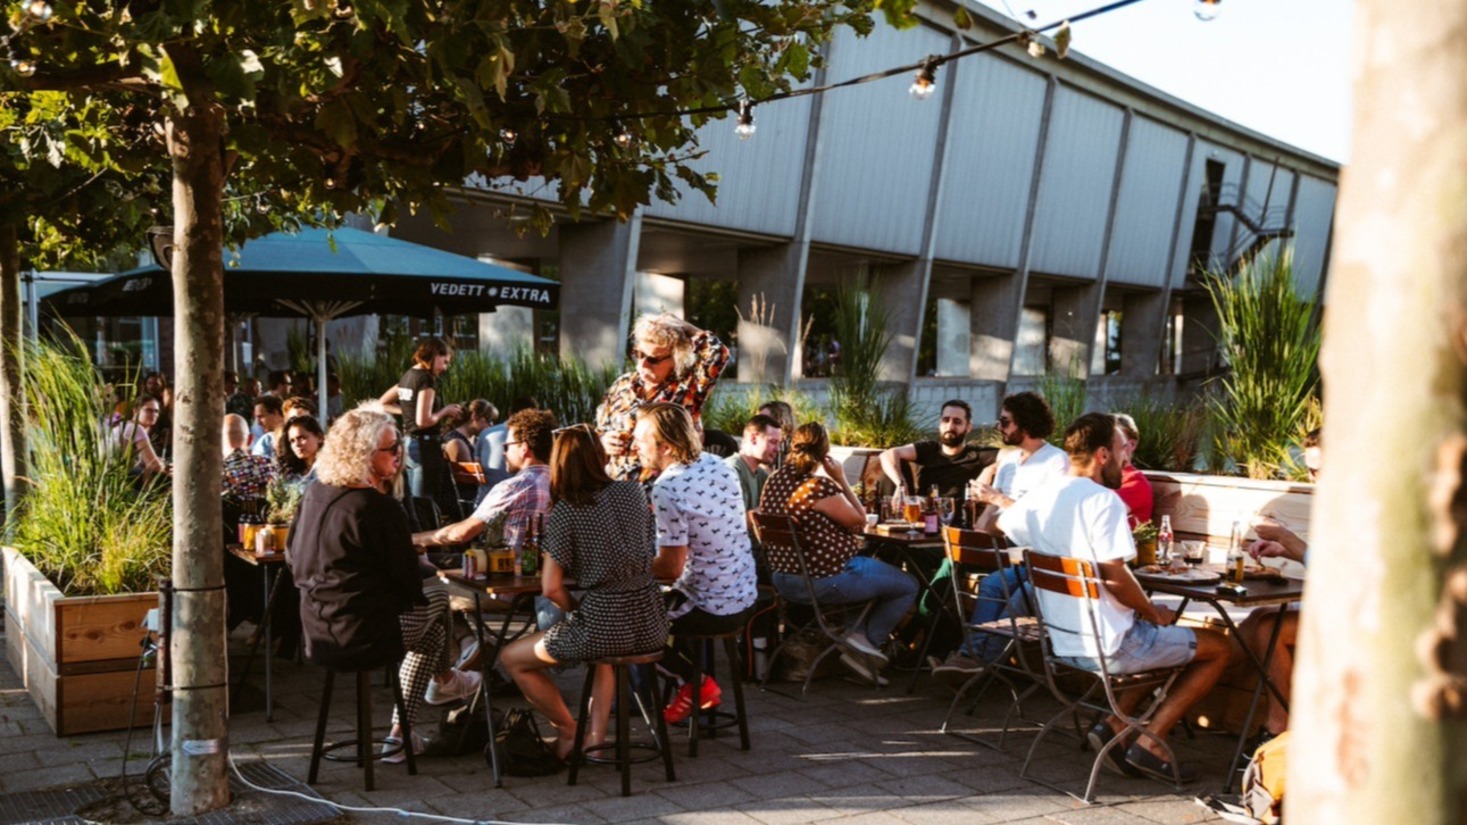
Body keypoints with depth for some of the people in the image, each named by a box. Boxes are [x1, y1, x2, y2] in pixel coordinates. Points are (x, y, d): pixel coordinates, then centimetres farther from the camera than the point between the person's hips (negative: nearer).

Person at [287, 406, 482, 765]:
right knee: (436, 598, 18)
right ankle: (443, 681, 41)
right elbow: (409, 585, -14)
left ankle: (402, 732, 32)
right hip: (363, 634, -8)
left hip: (316, 631, 8)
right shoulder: (379, 507, -20)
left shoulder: (313, 495, 4)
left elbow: (293, 559, 15)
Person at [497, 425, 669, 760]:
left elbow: (551, 588, -11)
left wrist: (576, 612, 8)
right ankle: (597, 735, 28)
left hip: (603, 624, -6)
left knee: (511, 658, 17)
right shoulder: (633, 492, 5)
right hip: (650, 626, 6)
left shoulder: (564, 512, -8)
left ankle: (569, 732, 22)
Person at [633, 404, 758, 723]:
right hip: (746, 598, 8)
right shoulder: (719, 466, 1)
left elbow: (671, 568, -22)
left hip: (712, 611, -8)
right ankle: (696, 683, 27)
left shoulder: (668, 490, -23)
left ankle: (696, 682, 18)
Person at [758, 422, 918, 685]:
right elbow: (859, 521, -8)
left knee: (872, 567, 32)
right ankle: (867, 638, 5)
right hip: (824, 580, -9)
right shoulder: (820, 486, -22)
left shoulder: (774, 480, 3)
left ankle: (858, 634, 22)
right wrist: (841, 480, -5)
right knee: (907, 587, 7)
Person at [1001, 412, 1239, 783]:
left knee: (1161, 641, 31)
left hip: (1063, 645, 8)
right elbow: (1114, 577, -24)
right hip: (1111, 647, -8)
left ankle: (1114, 725, 12)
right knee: (1222, 647, 8)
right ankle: (1149, 741, 1)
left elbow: (1000, 523, 26)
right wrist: (1154, 613, -6)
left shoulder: (1039, 496, 6)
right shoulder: (1102, 500, -18)